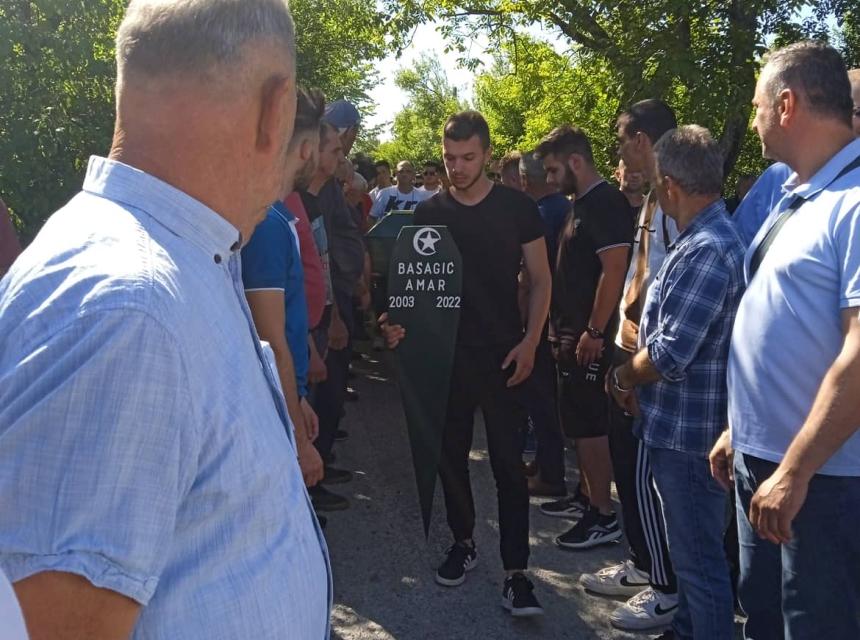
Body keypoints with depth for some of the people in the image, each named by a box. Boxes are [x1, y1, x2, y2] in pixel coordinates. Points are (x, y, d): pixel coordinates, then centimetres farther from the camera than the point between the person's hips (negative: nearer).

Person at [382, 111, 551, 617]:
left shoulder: (517, 208, -2)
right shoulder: (429, 212, 4)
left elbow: (541, 279, 1)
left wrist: (529, 342, -10)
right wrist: (401, 321, -12)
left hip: (503, 354, -3)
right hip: (444, 352, 3)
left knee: (508, 462, -3)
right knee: (451, 455, 12)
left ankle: (516, 570, 2)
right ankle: (463, 542, 32)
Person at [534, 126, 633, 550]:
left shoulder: (606, 203, -16)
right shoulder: (581, 204, 14)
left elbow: (614, 271, -23)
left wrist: (594, 332, -22)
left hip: (589, 337, -10)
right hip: (570, 332, 10)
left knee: (589, 424, -4)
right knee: (577, 420, 17)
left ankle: (603, 517, 5)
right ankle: (586, 494, 31)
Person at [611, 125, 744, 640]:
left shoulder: (707, 251, -24)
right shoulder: (704, 237, 9)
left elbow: (669, 355, -27)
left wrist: (623, 378, -7)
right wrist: (637, 380, 4)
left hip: (689, 428, -10)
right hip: (680, 422, 10)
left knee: (699, 558, 3)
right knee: (692, 547, 24)